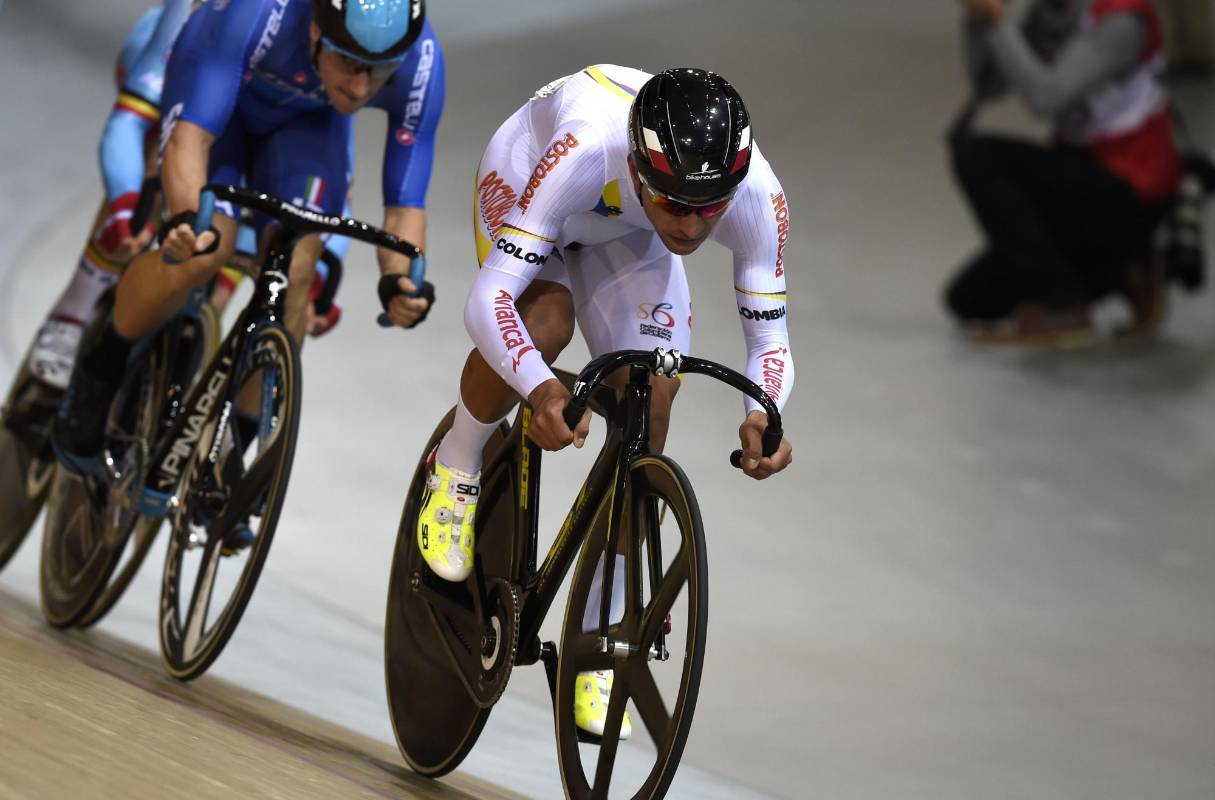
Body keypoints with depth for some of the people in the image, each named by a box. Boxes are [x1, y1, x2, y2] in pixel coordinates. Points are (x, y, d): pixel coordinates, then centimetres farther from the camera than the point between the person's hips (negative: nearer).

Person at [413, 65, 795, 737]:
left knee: (649, 406, -11)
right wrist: (541, 391, -63)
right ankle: (455, 470, -4)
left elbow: (769, 339, -23)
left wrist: (760, 417, -45)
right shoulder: (583, 153, -45)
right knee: (543, 323, -35)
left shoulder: (758, 198, -35)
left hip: (622, 233, 3)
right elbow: (488, 297, -46)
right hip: (522, 183, -3)